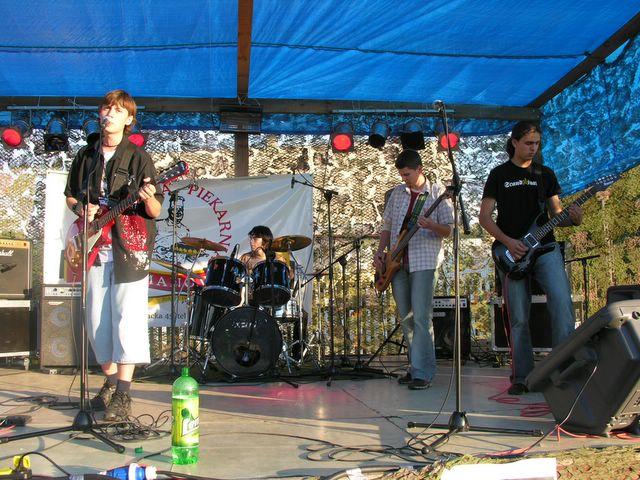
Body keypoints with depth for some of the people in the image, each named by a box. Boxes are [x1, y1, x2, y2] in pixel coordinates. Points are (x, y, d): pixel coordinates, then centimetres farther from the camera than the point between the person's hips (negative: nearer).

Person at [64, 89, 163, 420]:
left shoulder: (138, 158, -1)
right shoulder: (86, 156, 12)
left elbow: (155, 212, -4)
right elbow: (70, 195, 23)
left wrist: (148, 198, -27)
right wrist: (81, 208, 1)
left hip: (129, 249, -5)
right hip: (96, 248, 5)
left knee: (126, 318, -8)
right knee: (97, 320, 9)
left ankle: (122, 396, -4)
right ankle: (111, 384, 24)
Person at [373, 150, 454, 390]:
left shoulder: (437, 192, -1)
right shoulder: (397, 192, 13)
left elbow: (449, 229, -4)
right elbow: (387, 225, 18)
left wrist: (432, 226, -25)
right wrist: (380, 251, 5)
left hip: (423, 261, -5)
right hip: (397, 263, 6)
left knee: (421, 317, -12)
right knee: (405, 318, 9)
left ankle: (422, 373, -9)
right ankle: (416, 365, 20)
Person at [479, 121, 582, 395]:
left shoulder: (546, 174, 14)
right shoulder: (499, 174, 7)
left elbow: (556, 214, 14)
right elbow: (484, 217, 3)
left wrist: (572, 219, -9)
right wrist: (508, 242, -11)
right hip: (511, 252, -1)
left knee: (562, 302, -18)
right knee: (518, 319, 1)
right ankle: (522, 378, 11)